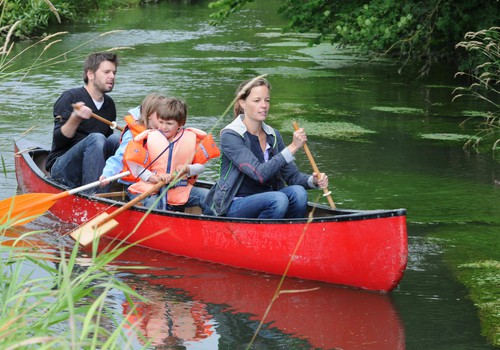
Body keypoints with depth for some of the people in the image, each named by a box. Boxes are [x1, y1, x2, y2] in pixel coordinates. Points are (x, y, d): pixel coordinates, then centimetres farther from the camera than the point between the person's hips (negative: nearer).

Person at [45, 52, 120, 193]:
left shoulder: (109, 104, 15)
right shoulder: (70, 98, -7)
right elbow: (58, 140, -16)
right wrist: (75, 118, -33)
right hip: (61, 169, -6)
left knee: (117, 138, -17)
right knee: (95, 138, -30)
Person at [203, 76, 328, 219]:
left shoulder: (273, 136, 9)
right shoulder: (230, 136, -13)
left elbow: (291, 175, 7)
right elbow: (260, 174, -24)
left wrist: (313, 180, -15)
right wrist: (293, 147, -28)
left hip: (265, 204, 6)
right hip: (233, 206, -6)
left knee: (297, 192, -23)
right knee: (279, 199, -32)